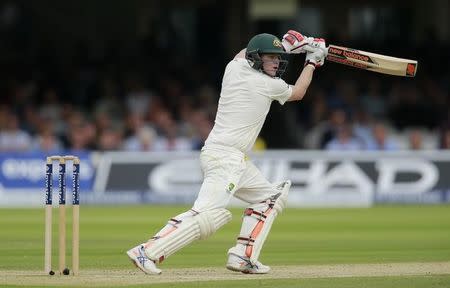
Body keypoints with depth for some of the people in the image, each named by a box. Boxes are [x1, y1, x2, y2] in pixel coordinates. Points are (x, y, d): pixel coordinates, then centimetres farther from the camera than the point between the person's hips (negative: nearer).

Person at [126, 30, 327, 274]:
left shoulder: (234, 69, 11)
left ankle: (242, 257, 11)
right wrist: (312, 62, 28)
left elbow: (242, 55, 38)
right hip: (225, 159, -10)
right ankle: (147, 252, -28)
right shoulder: (269, 85, -7)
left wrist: (283, 46, 38)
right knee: (207, 214, -21)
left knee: (269, 197, 20)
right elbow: (297, 93, 16)